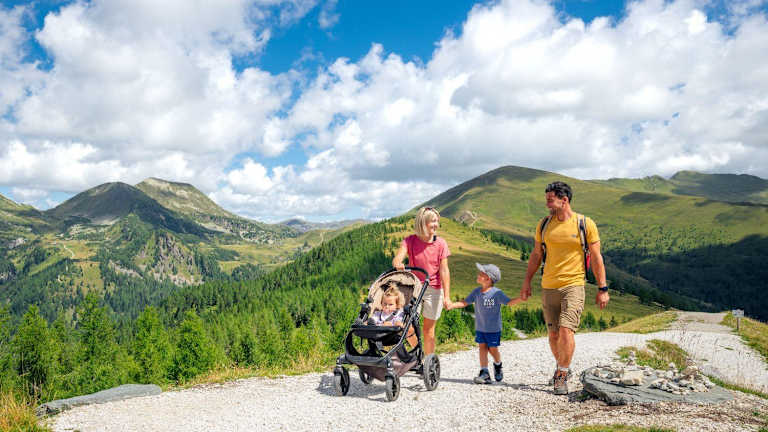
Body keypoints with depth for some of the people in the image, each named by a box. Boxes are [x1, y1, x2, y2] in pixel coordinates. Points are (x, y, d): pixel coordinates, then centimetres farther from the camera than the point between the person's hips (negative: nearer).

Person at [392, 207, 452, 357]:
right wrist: (398, 263, -45)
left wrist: (447, 296, -17)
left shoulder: (440, 243, -6)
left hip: (434, 289, -1)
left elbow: (444, 270, -10)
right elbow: (397, 258, -20)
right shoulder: (410, 241, -5)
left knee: (429, 329, 6)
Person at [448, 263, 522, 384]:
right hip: (480, 328, 4)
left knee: (493, 349, 5)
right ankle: (484, 373, 0)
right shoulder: (476, 292, -1)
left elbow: (509, 302, -12)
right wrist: (451, 305, -7)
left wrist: (521, 299, -28)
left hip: (493, 329, -4)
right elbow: (464, 302, 4)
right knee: (482, 348, -1)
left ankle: (497, 365, 35)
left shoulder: (497, 293, -13)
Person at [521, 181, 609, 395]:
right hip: (548, 287, 4)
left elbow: (596, 258, 1)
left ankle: (562, 377, -1)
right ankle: (561, 367, 34)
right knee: (553, 334, 9)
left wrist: (602, 289, -1)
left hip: (574, 285, -4)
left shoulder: (586, 224, -3)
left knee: (566, 330, -15)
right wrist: (527, 281, 13)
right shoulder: (544, 224, 7)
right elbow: (536, 254, 15)